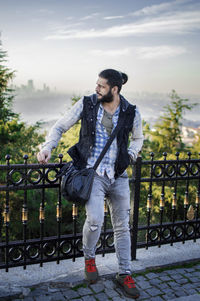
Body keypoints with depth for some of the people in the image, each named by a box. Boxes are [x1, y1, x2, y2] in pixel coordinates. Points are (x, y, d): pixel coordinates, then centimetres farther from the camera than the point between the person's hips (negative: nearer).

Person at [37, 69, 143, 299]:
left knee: (122, 226, 9)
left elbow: (138, 138, 18)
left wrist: (130, 155, 1)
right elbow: (60, 127, 3)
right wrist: (48, 147, -14)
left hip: (118, 176, 3)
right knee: (95, 219, -21)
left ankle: (124, 275, 27)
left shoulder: (131, 113, -1)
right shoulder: (86, 104, -3)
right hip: (92, 172, -2)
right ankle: (89, 258, 13)